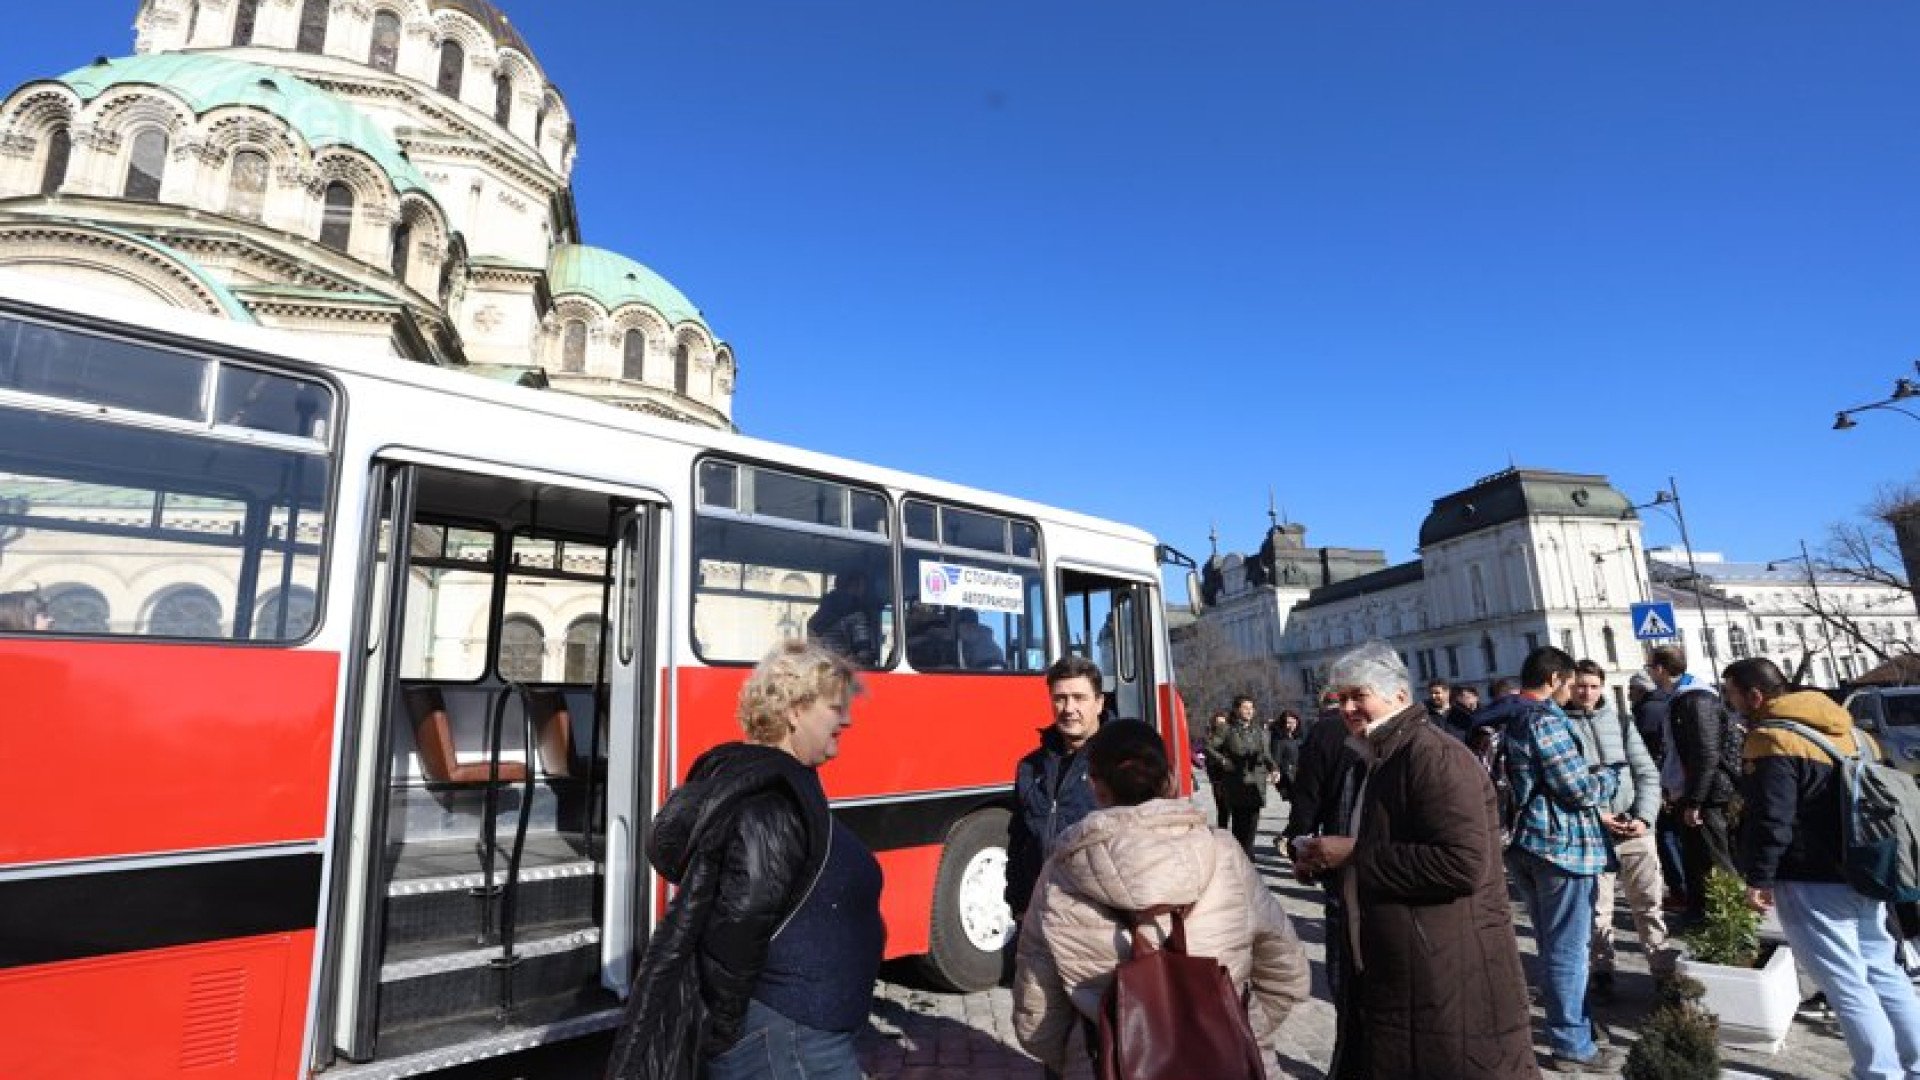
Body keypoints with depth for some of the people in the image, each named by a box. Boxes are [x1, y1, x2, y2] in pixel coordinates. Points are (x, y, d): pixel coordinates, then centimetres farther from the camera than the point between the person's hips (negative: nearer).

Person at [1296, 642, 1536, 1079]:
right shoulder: (1385, 760, 14)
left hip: (1450, 983, -9)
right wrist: (1331, 859, 8)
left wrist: (1354, 854, -22)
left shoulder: (1434, 754, -17)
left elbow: (1463, 863, -29)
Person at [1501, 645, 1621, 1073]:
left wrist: (1589, 768, 19)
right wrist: (1614, 771, 3)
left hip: (1524, 841, 9)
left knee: (1551, 942, 21)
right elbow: (1581, 790, -16)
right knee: (1568, 947, 3)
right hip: (1562, 844, -9)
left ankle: (1562, 1020, 34)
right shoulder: (1545, 720, -18)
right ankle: (1572, 1045, 13)